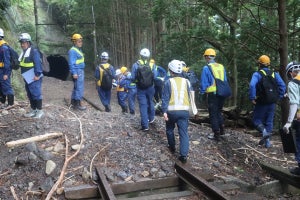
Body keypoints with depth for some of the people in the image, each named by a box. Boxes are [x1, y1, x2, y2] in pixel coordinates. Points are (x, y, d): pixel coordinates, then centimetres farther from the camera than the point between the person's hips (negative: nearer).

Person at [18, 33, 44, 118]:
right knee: (30, 95, 15)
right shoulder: (24, 52, 14)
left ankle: (39, 110, 5)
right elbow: (23, 64, 19)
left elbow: (38, 63, -19)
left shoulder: (34, 51, -14)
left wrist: (37, 74, -21)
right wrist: (24, 75, 17)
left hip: (34, 78, -9)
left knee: (36, 94, -4)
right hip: (27, 78, 9)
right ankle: (33, 110, 25)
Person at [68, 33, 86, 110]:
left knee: (76, 87, 15)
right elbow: (71, 63, -17)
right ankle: (78, 104, -3)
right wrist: (74, 73, -21)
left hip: (81, 71, 10)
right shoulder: (72, 51, -13)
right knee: (79, 88, -8)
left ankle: (73, 102, 25)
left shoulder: (79, 49, 15)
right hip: (77, 71, -10)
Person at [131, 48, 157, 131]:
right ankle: (151, 118, 41)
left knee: (143, 105, 1)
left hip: (140, 89, -2)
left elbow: (133, 78, -11)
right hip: (150, 87, 2)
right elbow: (155, 76, -9)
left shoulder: (135, 65, -11)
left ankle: (145, 125, -1)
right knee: (150, 102, 23)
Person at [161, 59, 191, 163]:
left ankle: (172, 148, 35)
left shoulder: (168, 82, -3)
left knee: (170, 129, 21)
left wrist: (164, 111, -7)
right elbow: (190, 96, 16)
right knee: (184, 132, 1)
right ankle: (184, 155, -8)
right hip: (184, 111, 2)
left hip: (172, 111, -2)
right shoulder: (186, 82, 7)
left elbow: (165, 98, -7)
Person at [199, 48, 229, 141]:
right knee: (218, 112, 24)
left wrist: (202, 94, 3)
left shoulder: (206, 68, -9)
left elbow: (203, 83, -8)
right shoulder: (221, 67, 8)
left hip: (212, 94, -6)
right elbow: (225, 81, 14)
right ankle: (221, 129, 26)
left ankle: (216, 135, 8)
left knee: (213, 114, 4)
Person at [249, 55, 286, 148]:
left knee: (257, 120, 9)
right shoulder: (275, 74, 7)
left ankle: (264, 131, -17)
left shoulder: (257, 74, -8)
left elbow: (252, 85, -24)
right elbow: (282, 85, -1)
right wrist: (278, 97, 6)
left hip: (261, 102, -4)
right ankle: (267, 141, 13)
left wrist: (252, 98, -16)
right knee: (269, 121, 13)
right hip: (272, 103, 4)